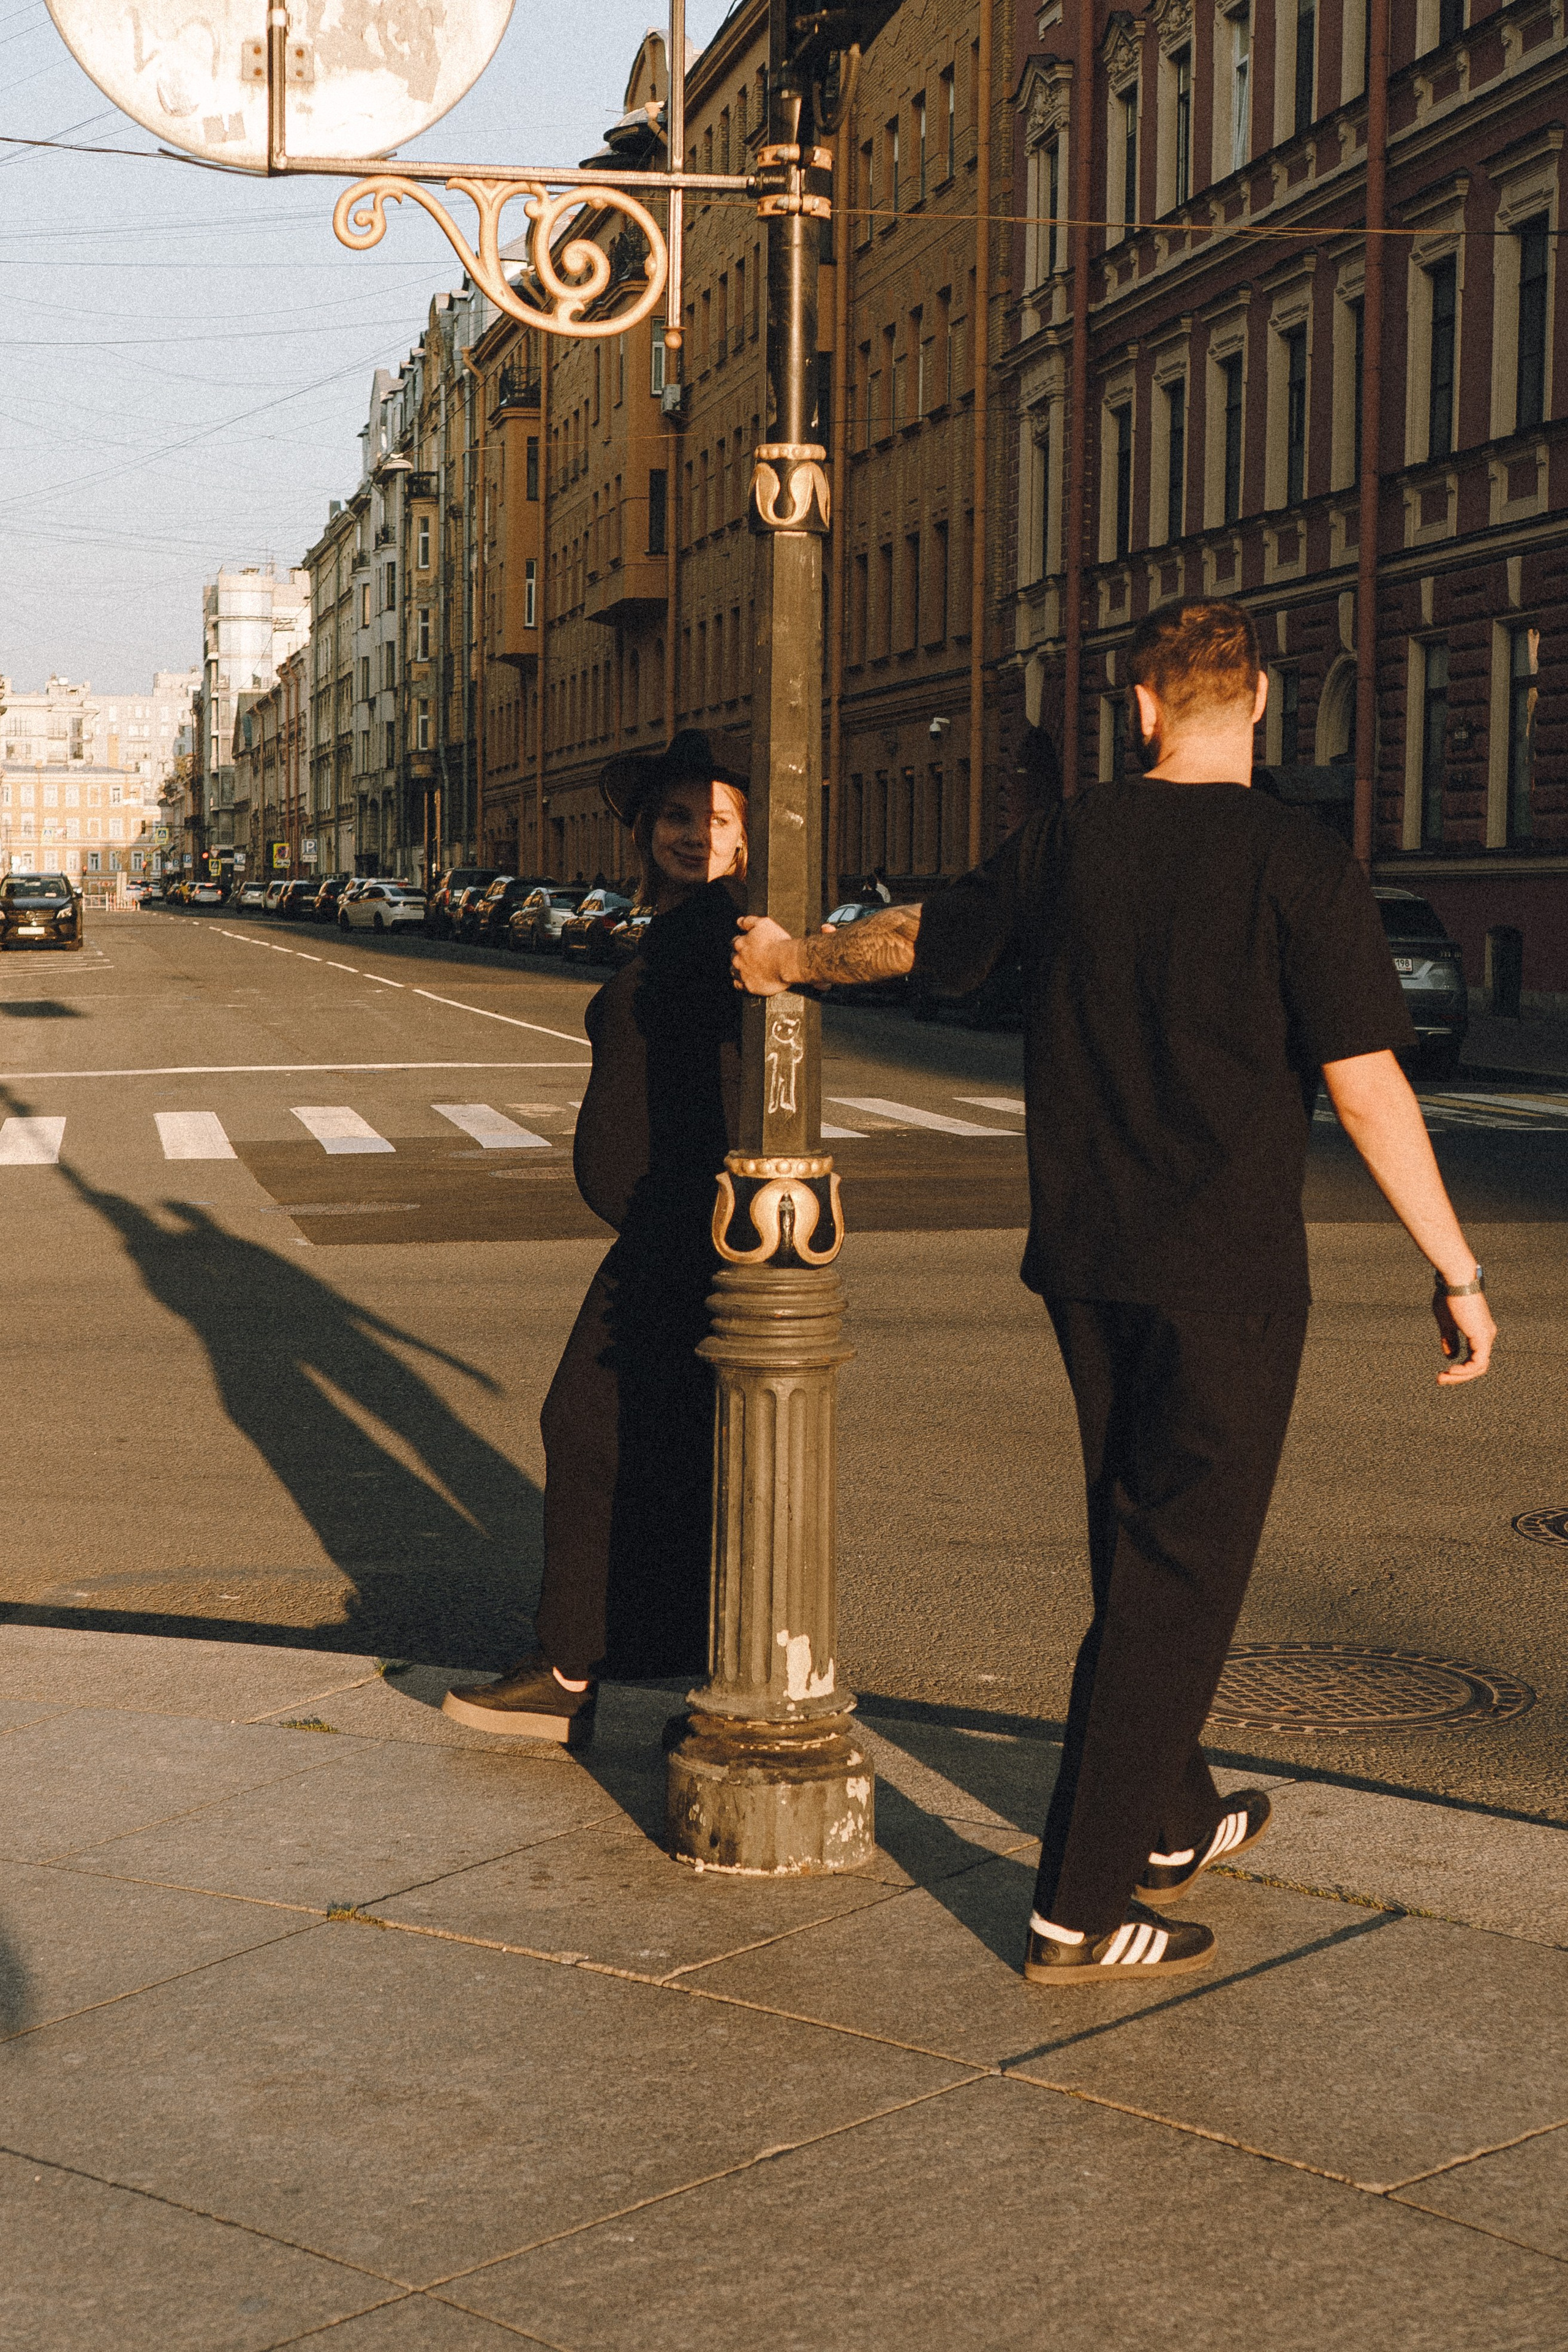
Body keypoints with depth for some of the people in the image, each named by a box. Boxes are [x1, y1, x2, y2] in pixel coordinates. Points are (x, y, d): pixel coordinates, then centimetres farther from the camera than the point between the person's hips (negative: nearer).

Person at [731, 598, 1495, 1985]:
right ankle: (1082, 1909, 3)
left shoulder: (1070, 846, 3)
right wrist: (1456, 1273, -9)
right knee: (1176, 1579, 1)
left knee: (1143, 1550, 21)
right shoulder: (1299, 863, -12)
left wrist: (795, 961, 39)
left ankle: (1170, 1820, 38)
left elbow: (917, 937, 19)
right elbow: (1366, 1088, -16)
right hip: (1225, 1273, -5)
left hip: (1087, 1267, 6)